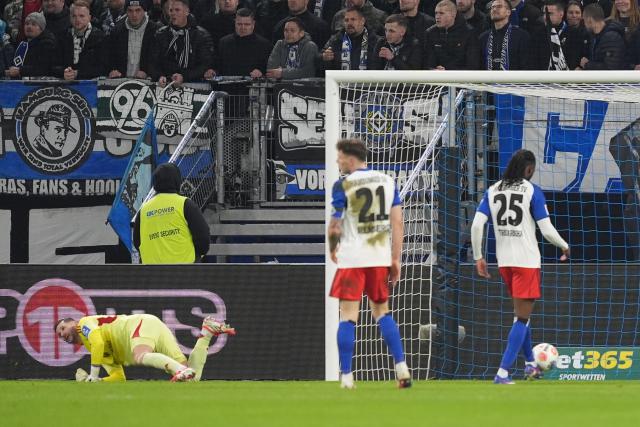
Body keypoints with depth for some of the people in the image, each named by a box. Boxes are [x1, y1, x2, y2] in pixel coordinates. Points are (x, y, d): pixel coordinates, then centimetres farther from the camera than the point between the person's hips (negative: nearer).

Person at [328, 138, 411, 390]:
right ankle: (401, 368, 6)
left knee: (348, 316, 0)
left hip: (352, 258, -4)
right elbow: (397, 222, 5)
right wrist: (395, 260, 8)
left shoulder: (342, 185, -7)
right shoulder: (387, 181, 7)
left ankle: (346, 376, -2)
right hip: (380, 257, 4)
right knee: (382, 312, 17)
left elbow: (335, 227, -9)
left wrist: (332, 249, 11)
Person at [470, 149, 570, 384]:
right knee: (522, 316, -2)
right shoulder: (532, 191, -8)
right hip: (527, 260, -5)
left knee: (521, 312, 24)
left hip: (504, 261, 5)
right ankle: (503, 373, -13)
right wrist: (565, 247, 9)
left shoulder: (492, 191, 5)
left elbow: (477, 225, -3)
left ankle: (530, 363, 33)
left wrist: (478, 257, 6)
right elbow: (547, 230, -10)